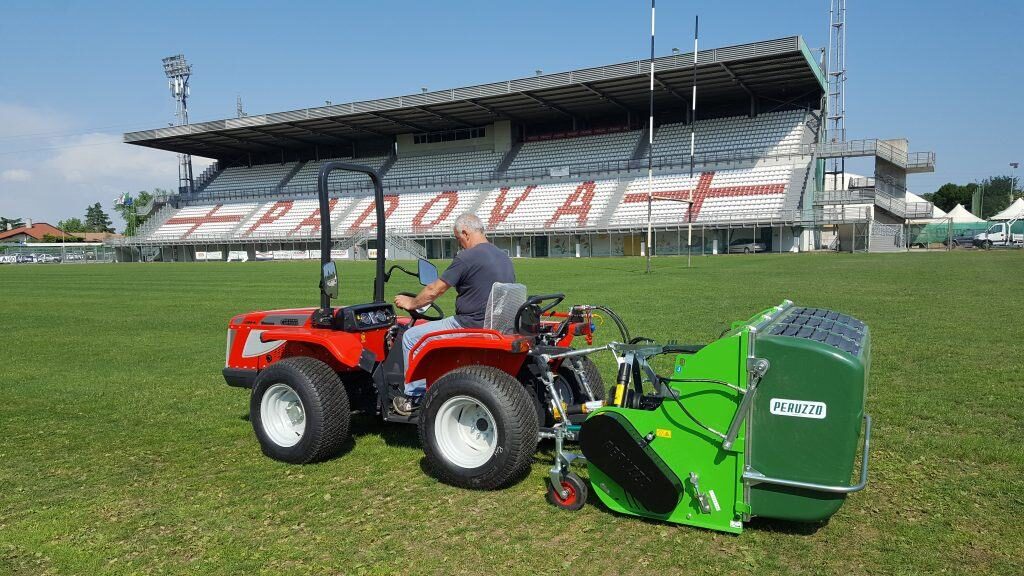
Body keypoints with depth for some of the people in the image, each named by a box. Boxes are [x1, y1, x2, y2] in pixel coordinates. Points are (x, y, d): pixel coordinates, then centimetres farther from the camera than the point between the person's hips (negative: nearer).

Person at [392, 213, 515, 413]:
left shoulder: (466, 259, -15)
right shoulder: (504, 257, 10)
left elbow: (434, 291, -7)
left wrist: (411, 303, 11)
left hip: (471, 326, -9)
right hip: (498, 326, 9)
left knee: (411, 337, 6)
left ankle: (413, 397, 11)